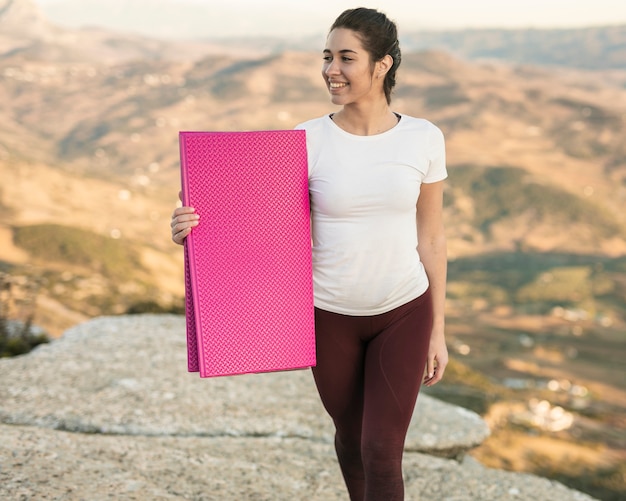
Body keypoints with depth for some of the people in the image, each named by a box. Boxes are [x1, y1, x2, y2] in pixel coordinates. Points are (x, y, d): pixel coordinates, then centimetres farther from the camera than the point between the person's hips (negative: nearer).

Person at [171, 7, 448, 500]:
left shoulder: (423, 139, -8)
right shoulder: (306, 141, -10)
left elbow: (431, 238, 0)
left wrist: (437, 331, 3)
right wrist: (196, 229, -29)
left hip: (404, 313, -1)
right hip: (330, 317, 1)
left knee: (381, 452, -6)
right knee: (351, 440, 18)